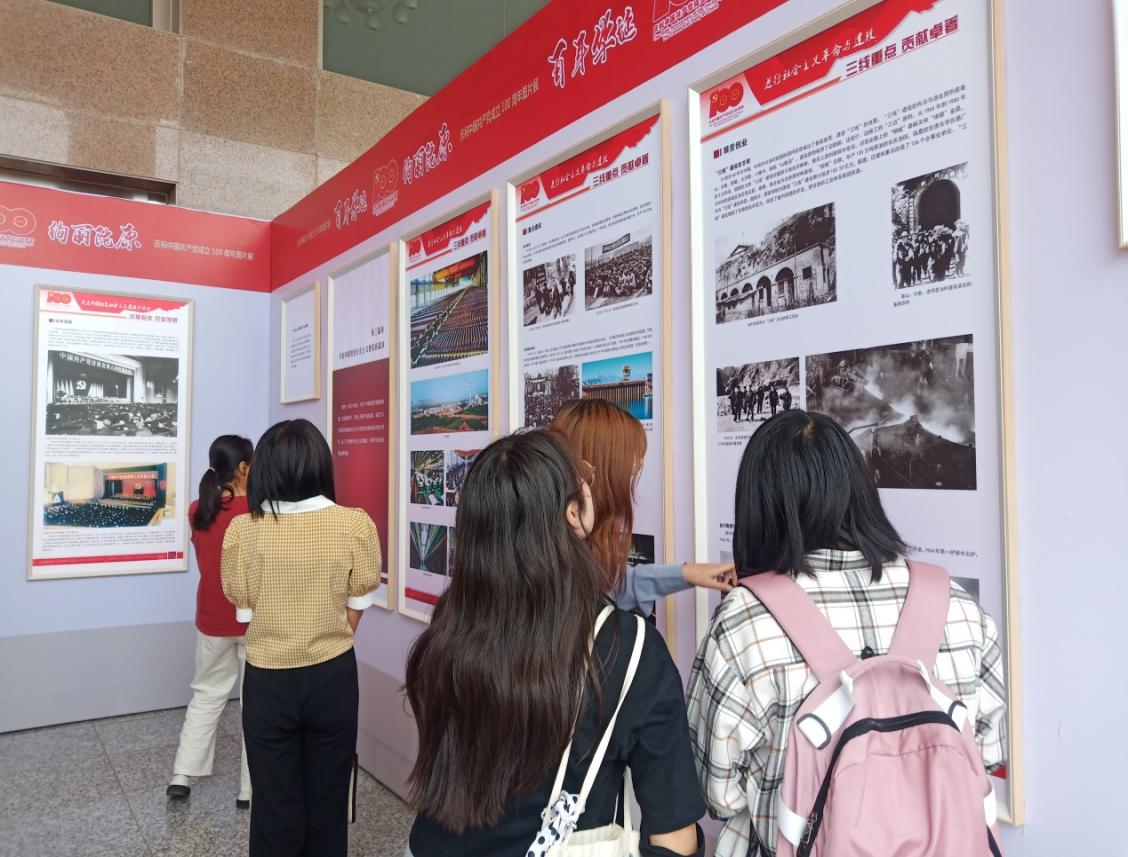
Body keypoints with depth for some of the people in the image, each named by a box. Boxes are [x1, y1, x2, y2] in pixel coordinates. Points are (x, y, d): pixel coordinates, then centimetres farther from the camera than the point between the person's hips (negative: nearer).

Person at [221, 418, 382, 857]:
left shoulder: (243, 530, -12)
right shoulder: (356, 525, -13)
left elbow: (245, 610, -1)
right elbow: (357, 606, -1)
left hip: (268, 681, 0)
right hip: (333, 678, 0)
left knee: (276, 806, 15)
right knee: (328, 800, 17)